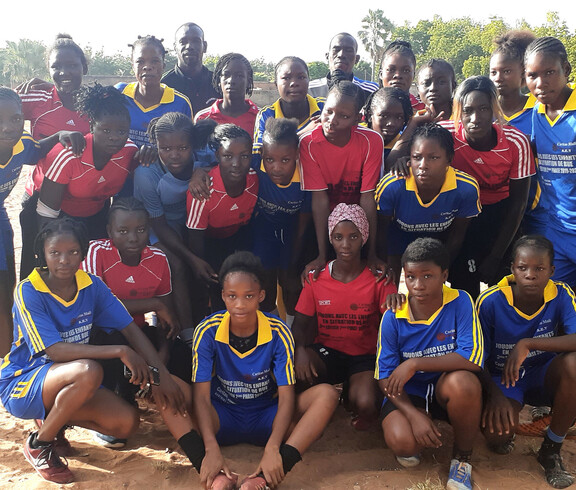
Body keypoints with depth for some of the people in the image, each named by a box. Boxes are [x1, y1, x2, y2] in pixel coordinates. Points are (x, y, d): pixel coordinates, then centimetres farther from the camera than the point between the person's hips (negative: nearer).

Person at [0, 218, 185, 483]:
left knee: (127, 422, -13)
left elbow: (130, 329, -5)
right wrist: (120, 351, -33)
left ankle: (53, 417, 12)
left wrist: (161, 374, -17)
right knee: (88, 371, -35)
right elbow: (55, 350, -27)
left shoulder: (92, 285, -5)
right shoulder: (28, 292, -19)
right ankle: (39, 444, -10)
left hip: (68, 381, 5)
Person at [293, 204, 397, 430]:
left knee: (365, 405, -29)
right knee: (296, 367, -33)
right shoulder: (316, 278, 0)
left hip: (365, 356, 0)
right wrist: (300, 350, -23)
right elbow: (300, 324, 1)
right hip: (326, 352, 1)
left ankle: (352, 389, 10)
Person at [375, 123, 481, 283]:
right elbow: (381, 231, -16)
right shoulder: (390, 186, -33)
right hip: (399, 239, -1)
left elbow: (456, 235, -12)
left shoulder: (467, 189, -29)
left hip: (439, 244, 1)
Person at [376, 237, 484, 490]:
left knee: (462, 382, -35)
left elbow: (473, 358, -25)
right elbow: (385, 376, -8)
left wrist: (414, 364, -26)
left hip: (446, 390, 0)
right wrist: (414, 414, -23)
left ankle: (462, 457, -5)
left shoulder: (460, 302, -14)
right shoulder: (393, 317, -11)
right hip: (408, 394, 0)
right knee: (401, 441, -30)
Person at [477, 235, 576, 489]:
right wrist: (495, 395, -28)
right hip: (501, 377, -2)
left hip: (542, 377, 2)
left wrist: (527, 344, -38)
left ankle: (551, 449, -9)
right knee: (498, 433, -32)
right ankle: (504, 435, 14)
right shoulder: (490, 301, -18)